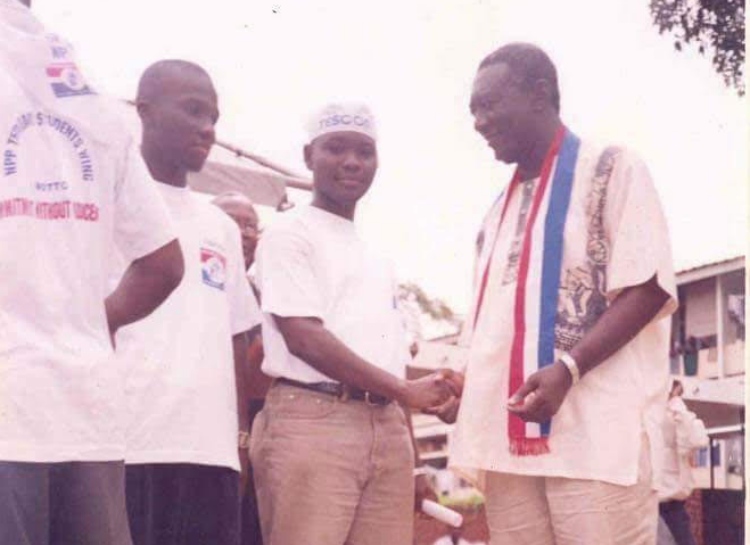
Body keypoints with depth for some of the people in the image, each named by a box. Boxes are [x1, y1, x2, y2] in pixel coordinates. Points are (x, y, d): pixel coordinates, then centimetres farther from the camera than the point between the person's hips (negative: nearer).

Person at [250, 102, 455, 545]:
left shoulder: (378, 261, 24)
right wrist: (402, 389, -11)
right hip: (311, 422, -7)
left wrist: (411, 459, 15)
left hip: (386, 429, 7)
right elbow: (304, 338, -10)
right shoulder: (290, 234, 2)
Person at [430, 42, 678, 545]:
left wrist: (568, 369, -19)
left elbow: (647, 289, -7)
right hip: (509, 434, 6)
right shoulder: (499, 211, 24)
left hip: (597, 433, -6)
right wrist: (464, 386, 7)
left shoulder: (611, 170, 4)